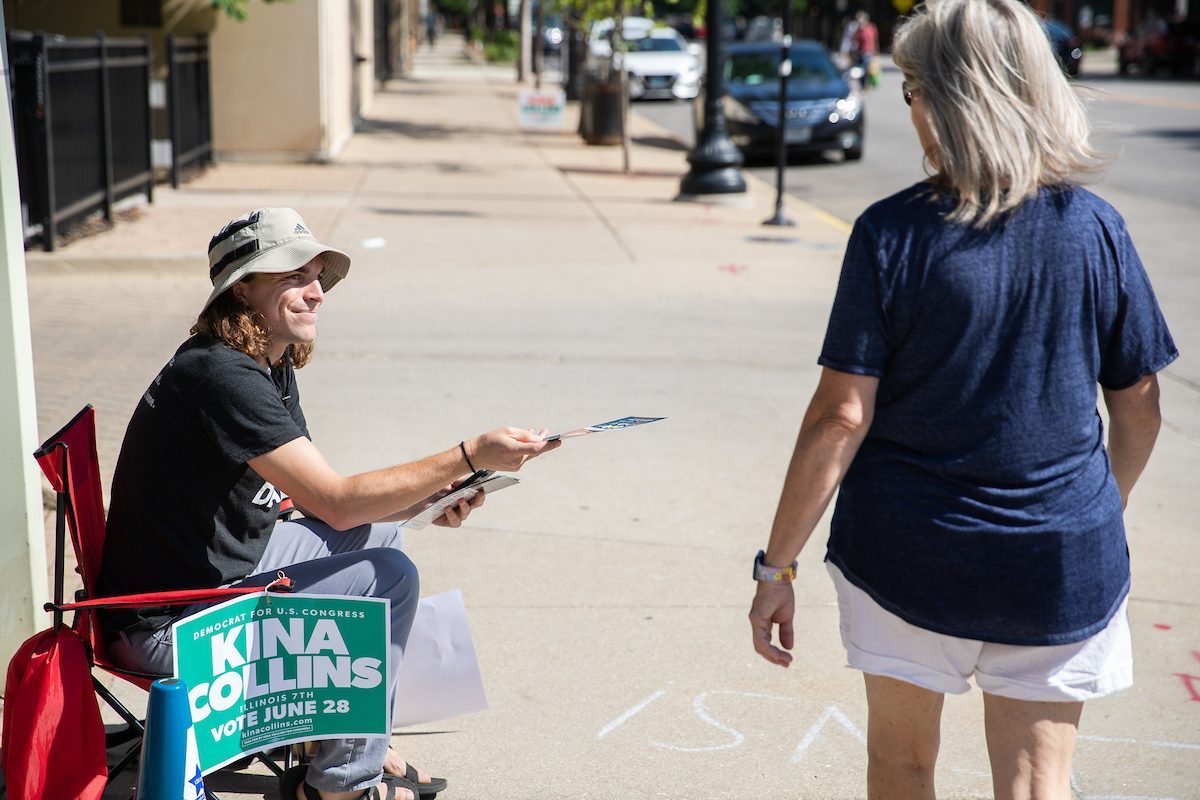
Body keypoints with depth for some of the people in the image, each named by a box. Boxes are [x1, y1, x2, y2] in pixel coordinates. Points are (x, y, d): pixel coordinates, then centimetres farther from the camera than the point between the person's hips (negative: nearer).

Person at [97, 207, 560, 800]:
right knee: (388, 577, -13)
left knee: (379, 533, 17)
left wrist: (426, 500, -5)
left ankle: (360, 747, 22)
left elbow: (316, 494, 9)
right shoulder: (221, 374, -26)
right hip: (168, 627, -10)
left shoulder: (271, 366, 6)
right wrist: (469, 457, -28)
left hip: (221, 564, 10)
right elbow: (336, 503, -28)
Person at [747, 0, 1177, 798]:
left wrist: (777, 564, -7)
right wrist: (1105, 507, 22)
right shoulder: (1095, 228, -5)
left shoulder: (892, 233, -13)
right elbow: (1138, 406, 4)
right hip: (1064, 565, 2)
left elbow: (841, 416, -15)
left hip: (911, 553, -1)